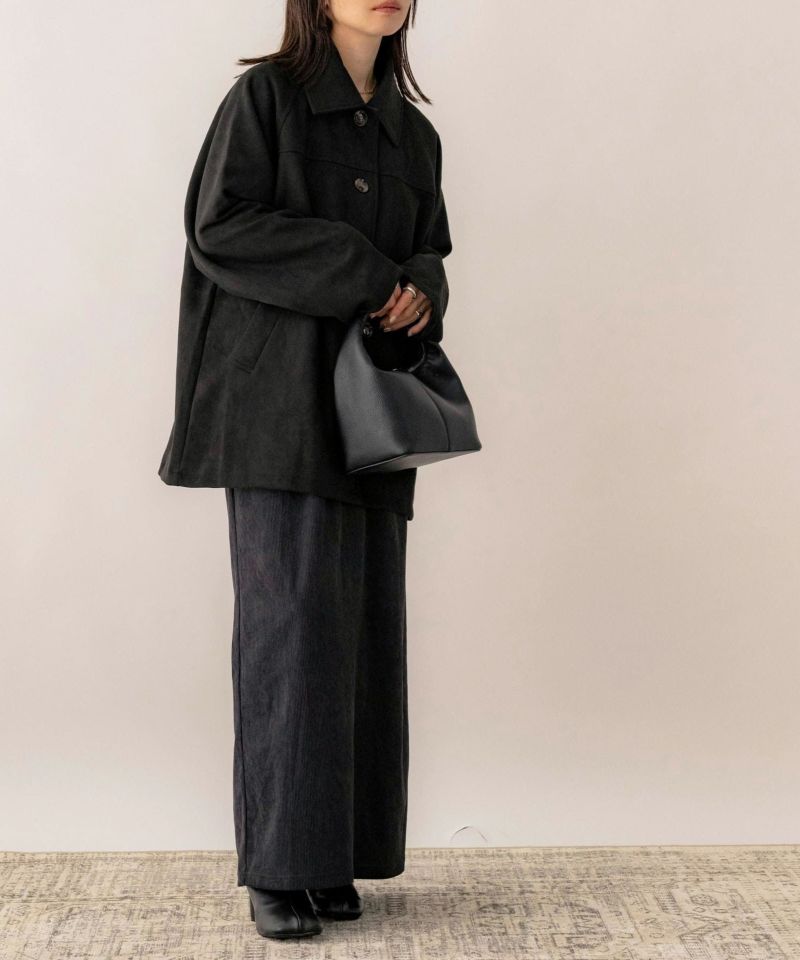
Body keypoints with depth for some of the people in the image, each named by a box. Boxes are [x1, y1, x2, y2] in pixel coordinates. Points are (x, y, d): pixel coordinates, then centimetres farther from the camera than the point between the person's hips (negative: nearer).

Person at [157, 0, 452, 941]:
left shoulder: (414, 134, 17)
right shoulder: (264, 96, 0)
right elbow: (219, 225, -10)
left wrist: (422, 289, -4)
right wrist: (356, 272, -13)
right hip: (283, 395, -5)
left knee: (363, 619, 3)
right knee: (291, 617, -9)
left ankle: (334, 855, 11)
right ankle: (277, 866, -1)